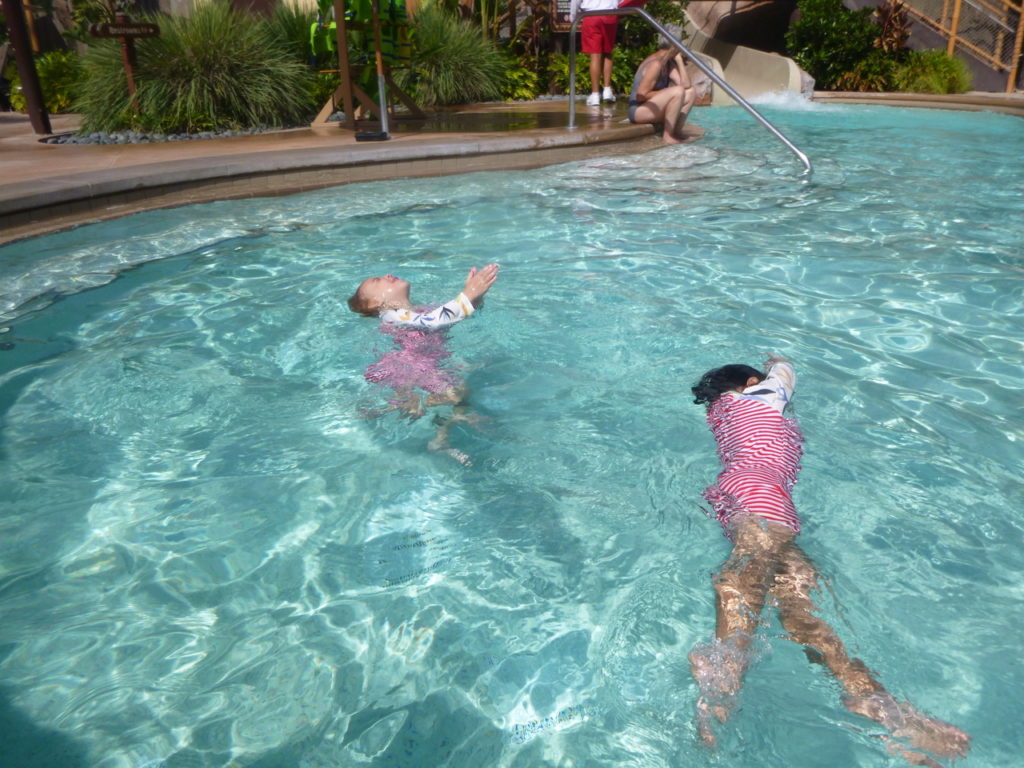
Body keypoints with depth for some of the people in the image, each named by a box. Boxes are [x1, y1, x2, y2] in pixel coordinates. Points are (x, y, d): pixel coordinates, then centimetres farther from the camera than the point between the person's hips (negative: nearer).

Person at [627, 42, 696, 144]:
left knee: (691, 91, 6)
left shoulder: (668, 63, 9)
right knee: (678, 91, -28)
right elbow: (641, 95, -22)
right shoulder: (656, 64, -18)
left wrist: (679, 61, -4)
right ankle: (667, 135, -19)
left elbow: (686, 84, -1)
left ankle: (677, 131, 2)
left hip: (654, 108, 10)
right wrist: (664, 93, -12)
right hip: (639, 110, -10)